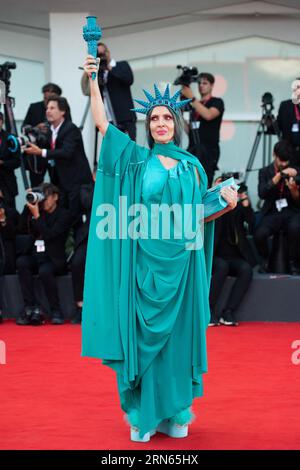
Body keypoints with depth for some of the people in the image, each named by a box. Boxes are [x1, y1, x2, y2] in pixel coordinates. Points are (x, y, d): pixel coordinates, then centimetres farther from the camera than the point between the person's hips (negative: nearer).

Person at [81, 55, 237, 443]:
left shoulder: (191, 165, 10)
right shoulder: (137, 158, 6)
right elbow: (101, 122, -1)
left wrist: (225, 203, -6)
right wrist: (93, 81, -8)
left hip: (180, 261, 2)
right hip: (144, 259, -2)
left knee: (177, 333, 5)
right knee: (144, 334, -1)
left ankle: (175, 412, 14)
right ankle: (143, 415, 6)